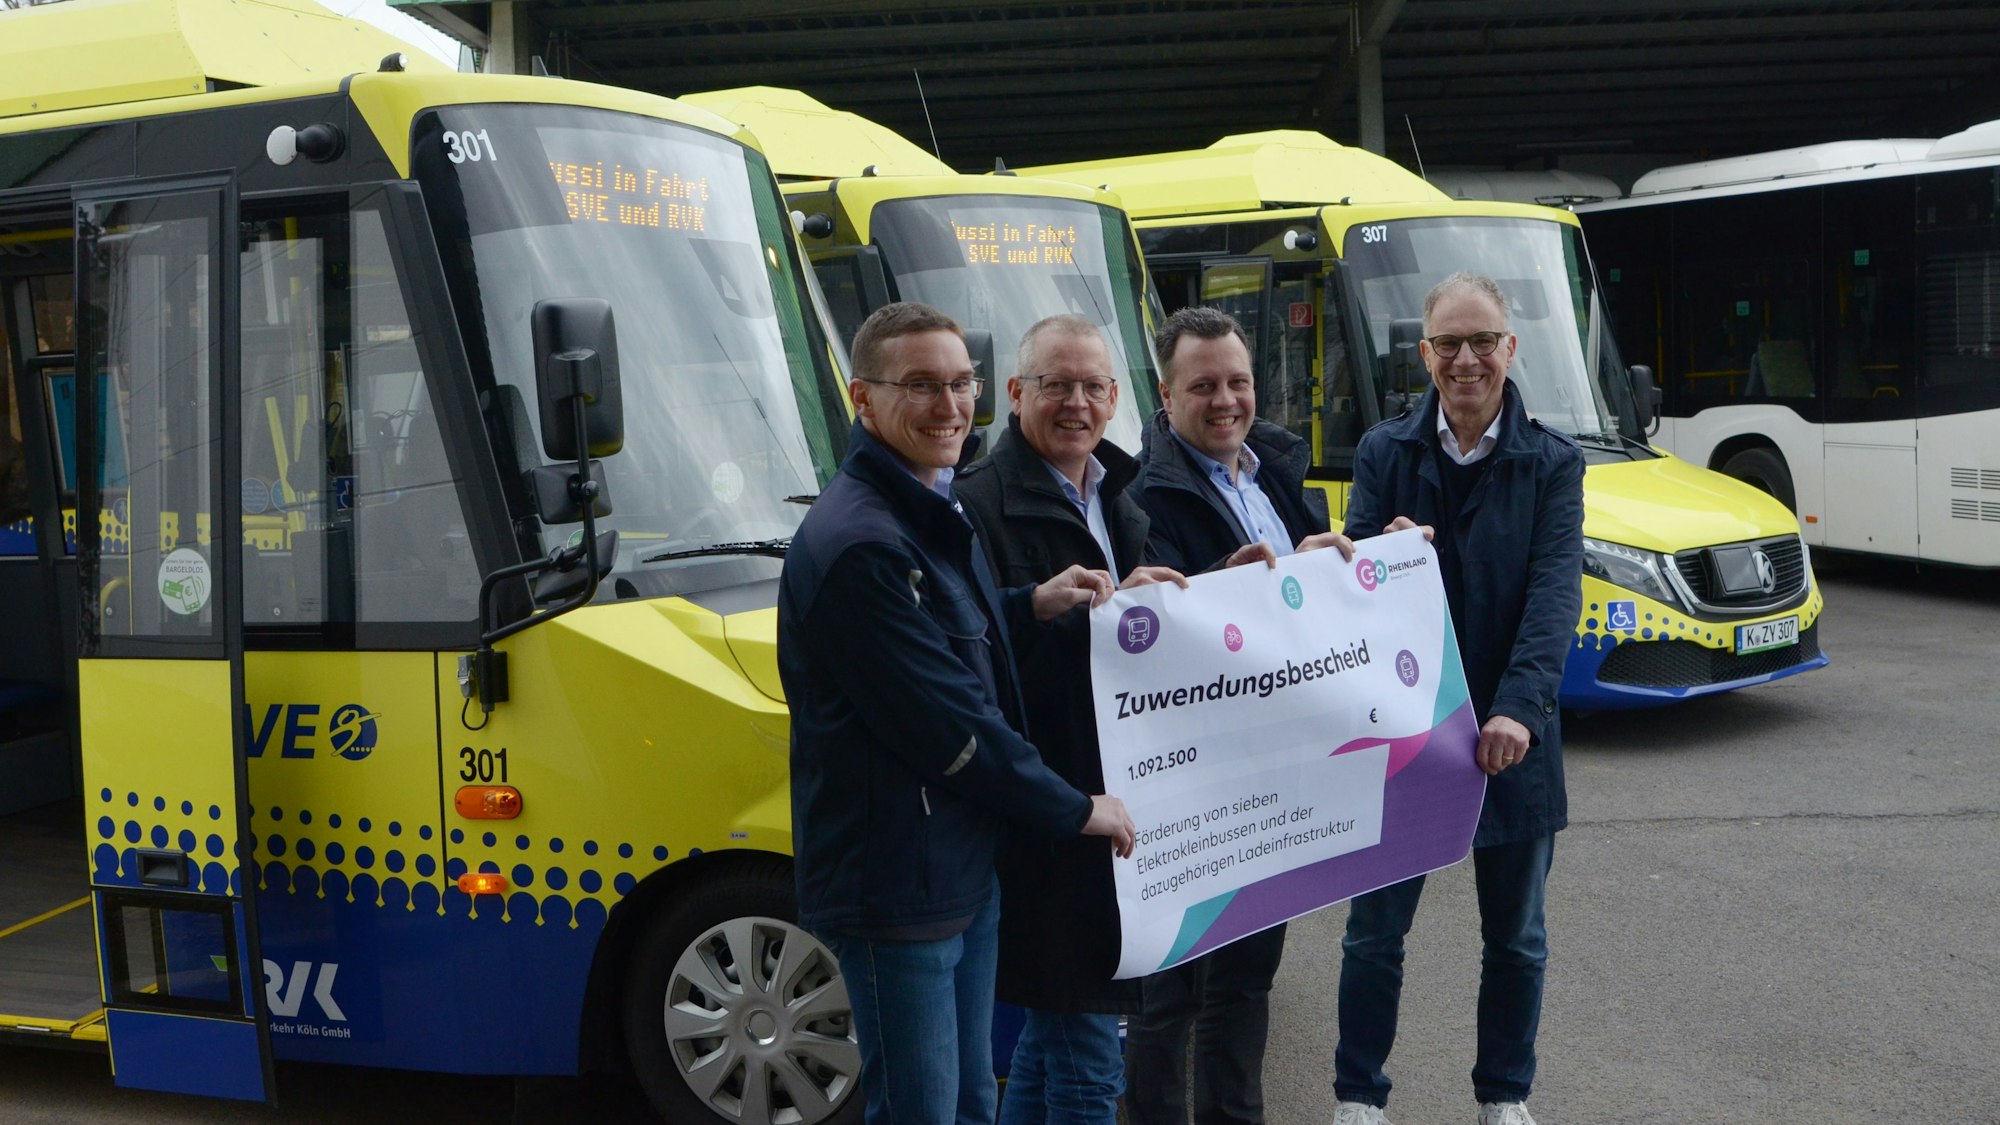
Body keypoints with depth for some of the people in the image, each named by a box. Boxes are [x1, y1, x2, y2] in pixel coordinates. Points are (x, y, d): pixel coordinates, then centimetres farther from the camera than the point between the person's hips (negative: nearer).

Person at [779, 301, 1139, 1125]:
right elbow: (946, 726, -23)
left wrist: (1031, 605, 8)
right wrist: (1078, 810, -12)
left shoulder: (929, 514, 11)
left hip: (962, 868, 10)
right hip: (897, 888, -10)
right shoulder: (859, 545, -23)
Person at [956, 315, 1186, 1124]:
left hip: (1115, 798, 9)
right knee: (1087, 1058, -2)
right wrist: (1103, 610, -27)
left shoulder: (1117, 503, 16)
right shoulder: (982, 504, -13)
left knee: (1054, 1024, 20)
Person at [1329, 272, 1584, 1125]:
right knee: (1375, 930, 8)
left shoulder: (1552, 463, -3)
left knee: (1515, 938, 14)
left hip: (1511, 734, 0)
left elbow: (1555, 594, -14)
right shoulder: (1384, 452, 0)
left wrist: (1519, 709, -28)